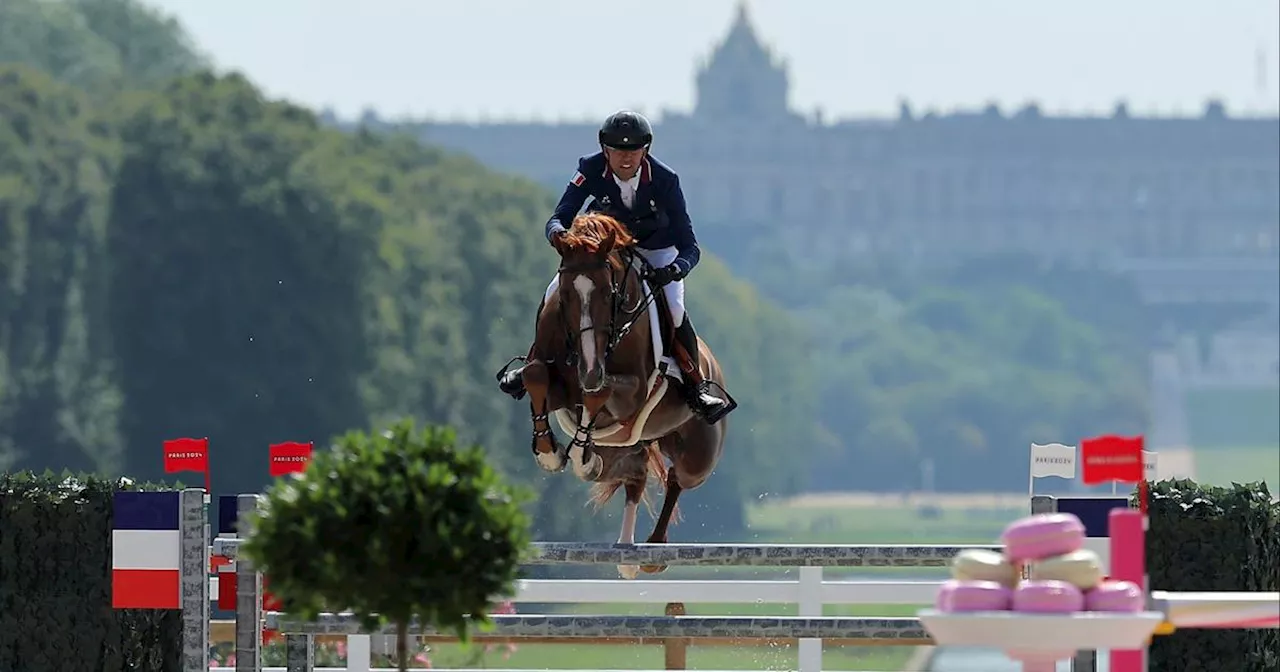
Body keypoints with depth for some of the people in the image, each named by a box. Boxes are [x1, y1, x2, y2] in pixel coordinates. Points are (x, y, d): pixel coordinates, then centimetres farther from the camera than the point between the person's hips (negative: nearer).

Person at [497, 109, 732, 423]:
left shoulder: (664, 180, -29)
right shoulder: (591, 170, -25)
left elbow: (689, 246, -27)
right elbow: (558, 218, -24)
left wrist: (675, 269, -49)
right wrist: (557, 233, -49)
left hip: (657, 249, -2)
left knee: (675, 309, -27)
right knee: (553, 297, -14)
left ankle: (696, 386, -7)